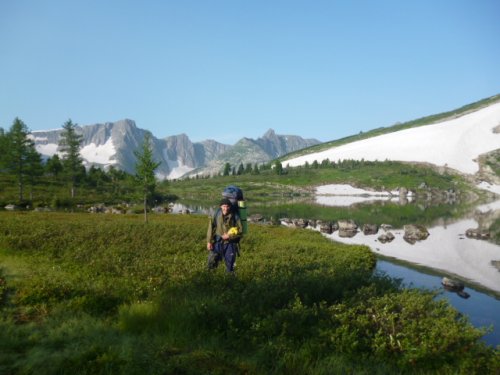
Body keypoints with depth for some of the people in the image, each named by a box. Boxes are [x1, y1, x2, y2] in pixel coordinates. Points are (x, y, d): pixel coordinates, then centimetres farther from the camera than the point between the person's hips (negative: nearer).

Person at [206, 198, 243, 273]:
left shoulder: (235, 217, -11)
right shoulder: (217, 215, -7)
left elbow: (240, 231, -7)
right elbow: (211, 228, -4)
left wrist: (229, 236, -17)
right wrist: (209, 241, -6)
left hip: (230, 244, -1)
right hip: (217, 242, 1)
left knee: (230, 265, 8)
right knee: (211, 265, 4)